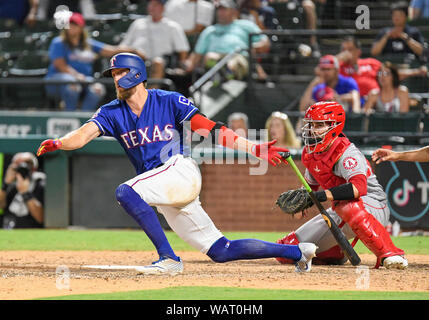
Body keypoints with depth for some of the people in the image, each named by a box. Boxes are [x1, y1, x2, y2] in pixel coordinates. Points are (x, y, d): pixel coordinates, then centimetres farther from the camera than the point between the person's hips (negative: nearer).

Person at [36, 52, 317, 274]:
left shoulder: (169, 102, -1)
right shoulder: (112, 113, 10)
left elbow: (212, 131, -4)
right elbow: (84, 135, -6)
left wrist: (255, 149, -11)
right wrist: (59, 144, -29)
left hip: (182, 171, -5)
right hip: (165, 196, 5)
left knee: (126, 192, -28)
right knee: (221, 251, 6)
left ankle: (169, 258, -27)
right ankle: (297, 252, 18)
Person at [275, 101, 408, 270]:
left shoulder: (346, 153, -24)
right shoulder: (310, 154, 2)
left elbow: (358, 188, -41)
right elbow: (311, 186, 19)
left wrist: (320, 196, -45)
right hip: (340, 212, 8)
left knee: (347, 206, -46)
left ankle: (390, 254, -36)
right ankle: (337, 254, 30)